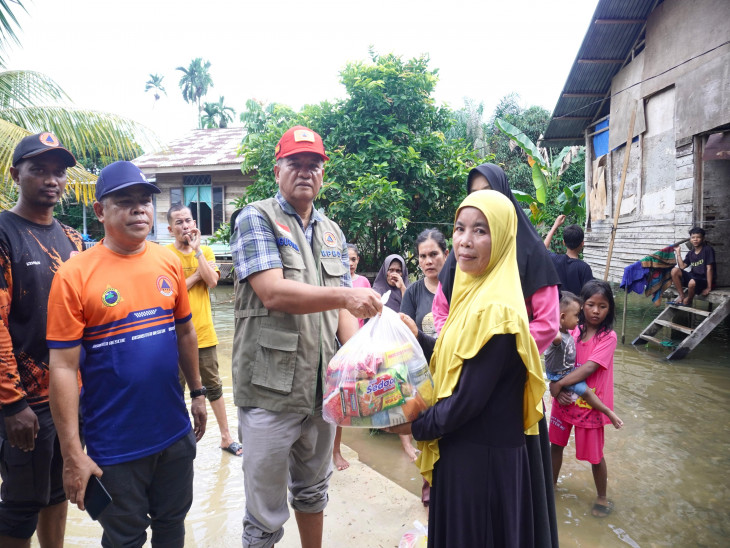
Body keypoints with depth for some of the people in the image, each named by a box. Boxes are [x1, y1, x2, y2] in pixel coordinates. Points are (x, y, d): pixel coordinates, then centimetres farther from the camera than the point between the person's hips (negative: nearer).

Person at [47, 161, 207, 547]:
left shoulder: (169, 263, -1)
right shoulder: (74, 275, -13)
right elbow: (63, 367, -13)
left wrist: (197, 392, 13)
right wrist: (72, 454, -13)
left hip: (175, 432, 4)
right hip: (114, 446, -3)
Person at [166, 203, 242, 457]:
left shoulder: (206, 251, 5)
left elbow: (212, 281, -12)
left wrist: (197, 248, -12)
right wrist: (198, 274, -11)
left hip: (204, 332, 3)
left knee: (213, 386, 13)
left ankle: (226, 436, 24)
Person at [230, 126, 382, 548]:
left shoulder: (333, 234, 13)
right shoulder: (257, 219, -5)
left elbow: (342, 309, 9)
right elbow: (272, 293, -19)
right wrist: (343, 294, -26)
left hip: (322, 386, 6)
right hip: (271, 390, -5)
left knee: (313, 491, 24)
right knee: (266, 514, 8)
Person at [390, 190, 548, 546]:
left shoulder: (495, 310, -25)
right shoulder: (476, 293, 4)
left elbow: (468, 399, -23)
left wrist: (417, 426, -10)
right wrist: (418, 338, -2)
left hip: (481, 457, -8)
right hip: (464, 447, 8)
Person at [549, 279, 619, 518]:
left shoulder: (608, 337, -15)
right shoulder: (573, 331, -3)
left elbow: (589, 368, -23)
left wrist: (558, 384, -23)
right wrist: (555, 387, -19)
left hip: (590, 404, -4)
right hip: (564, 400, 4)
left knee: (594, 454, 10)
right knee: (556, 443, 18)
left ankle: (602, 497, 34)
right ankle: (551, 483, 41)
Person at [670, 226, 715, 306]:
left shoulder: (708, 249, -11)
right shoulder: (690, 253, 8)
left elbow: (709, 268, -14)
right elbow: (682, 266, 2)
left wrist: (709, 288, -17)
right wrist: (678, 253, 3)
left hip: (704, 279, -6)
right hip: (693, 276, 6)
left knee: (692, 282, -39)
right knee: (675, 270, -14)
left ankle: (688, 300, -6)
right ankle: (682, 296, -7)